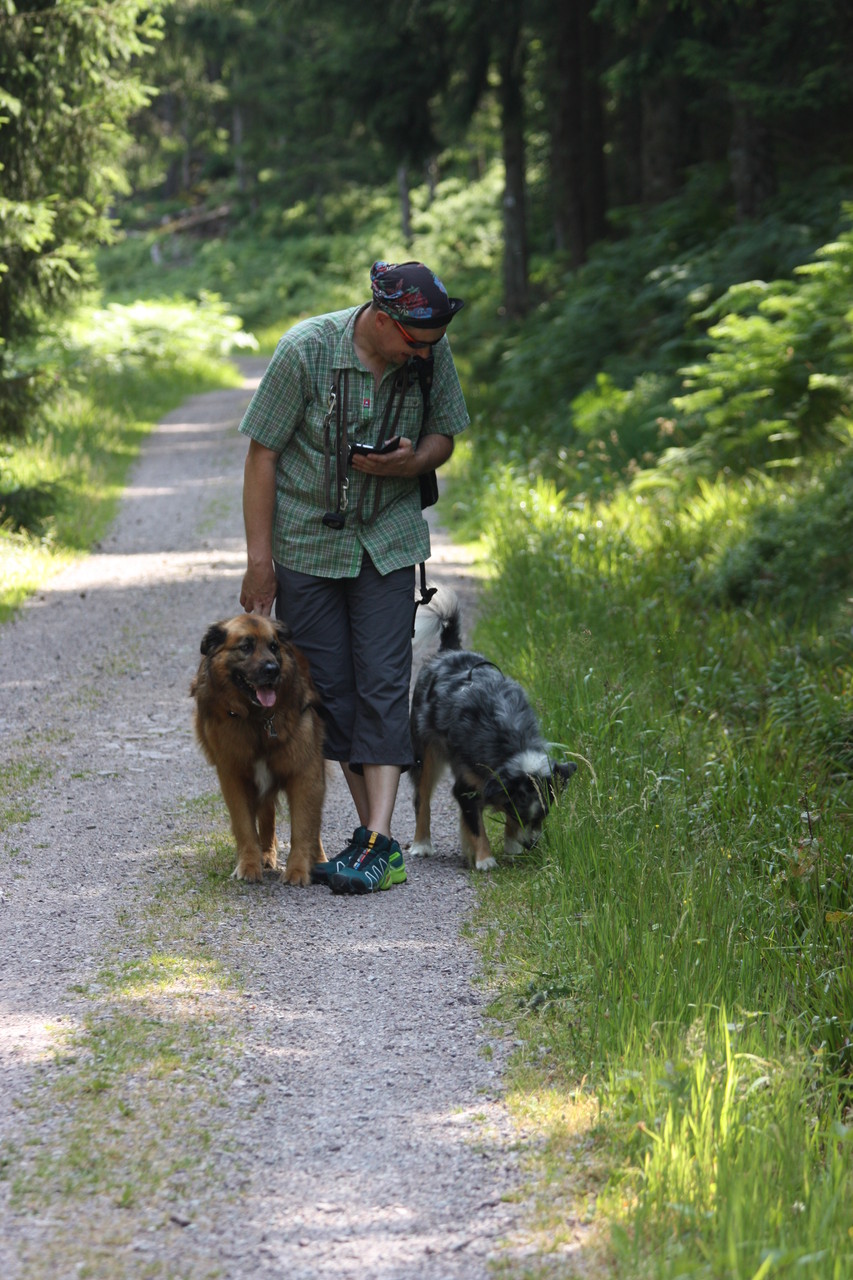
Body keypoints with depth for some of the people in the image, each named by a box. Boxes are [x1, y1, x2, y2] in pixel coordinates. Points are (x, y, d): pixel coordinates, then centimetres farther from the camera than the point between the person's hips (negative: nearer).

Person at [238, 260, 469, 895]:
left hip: (387, 539, 1)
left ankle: (378, 842, -15)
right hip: (306, 540, -1)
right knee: (328, 687, 1)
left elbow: (443, 437, 7)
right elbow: (263, 452, -12)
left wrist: (410, 462, -18)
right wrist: (259, 559, -12)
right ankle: (377, 837, 10)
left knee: (382, 682, -10)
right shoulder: (306, 349, -19)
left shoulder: (432, 354, -9)